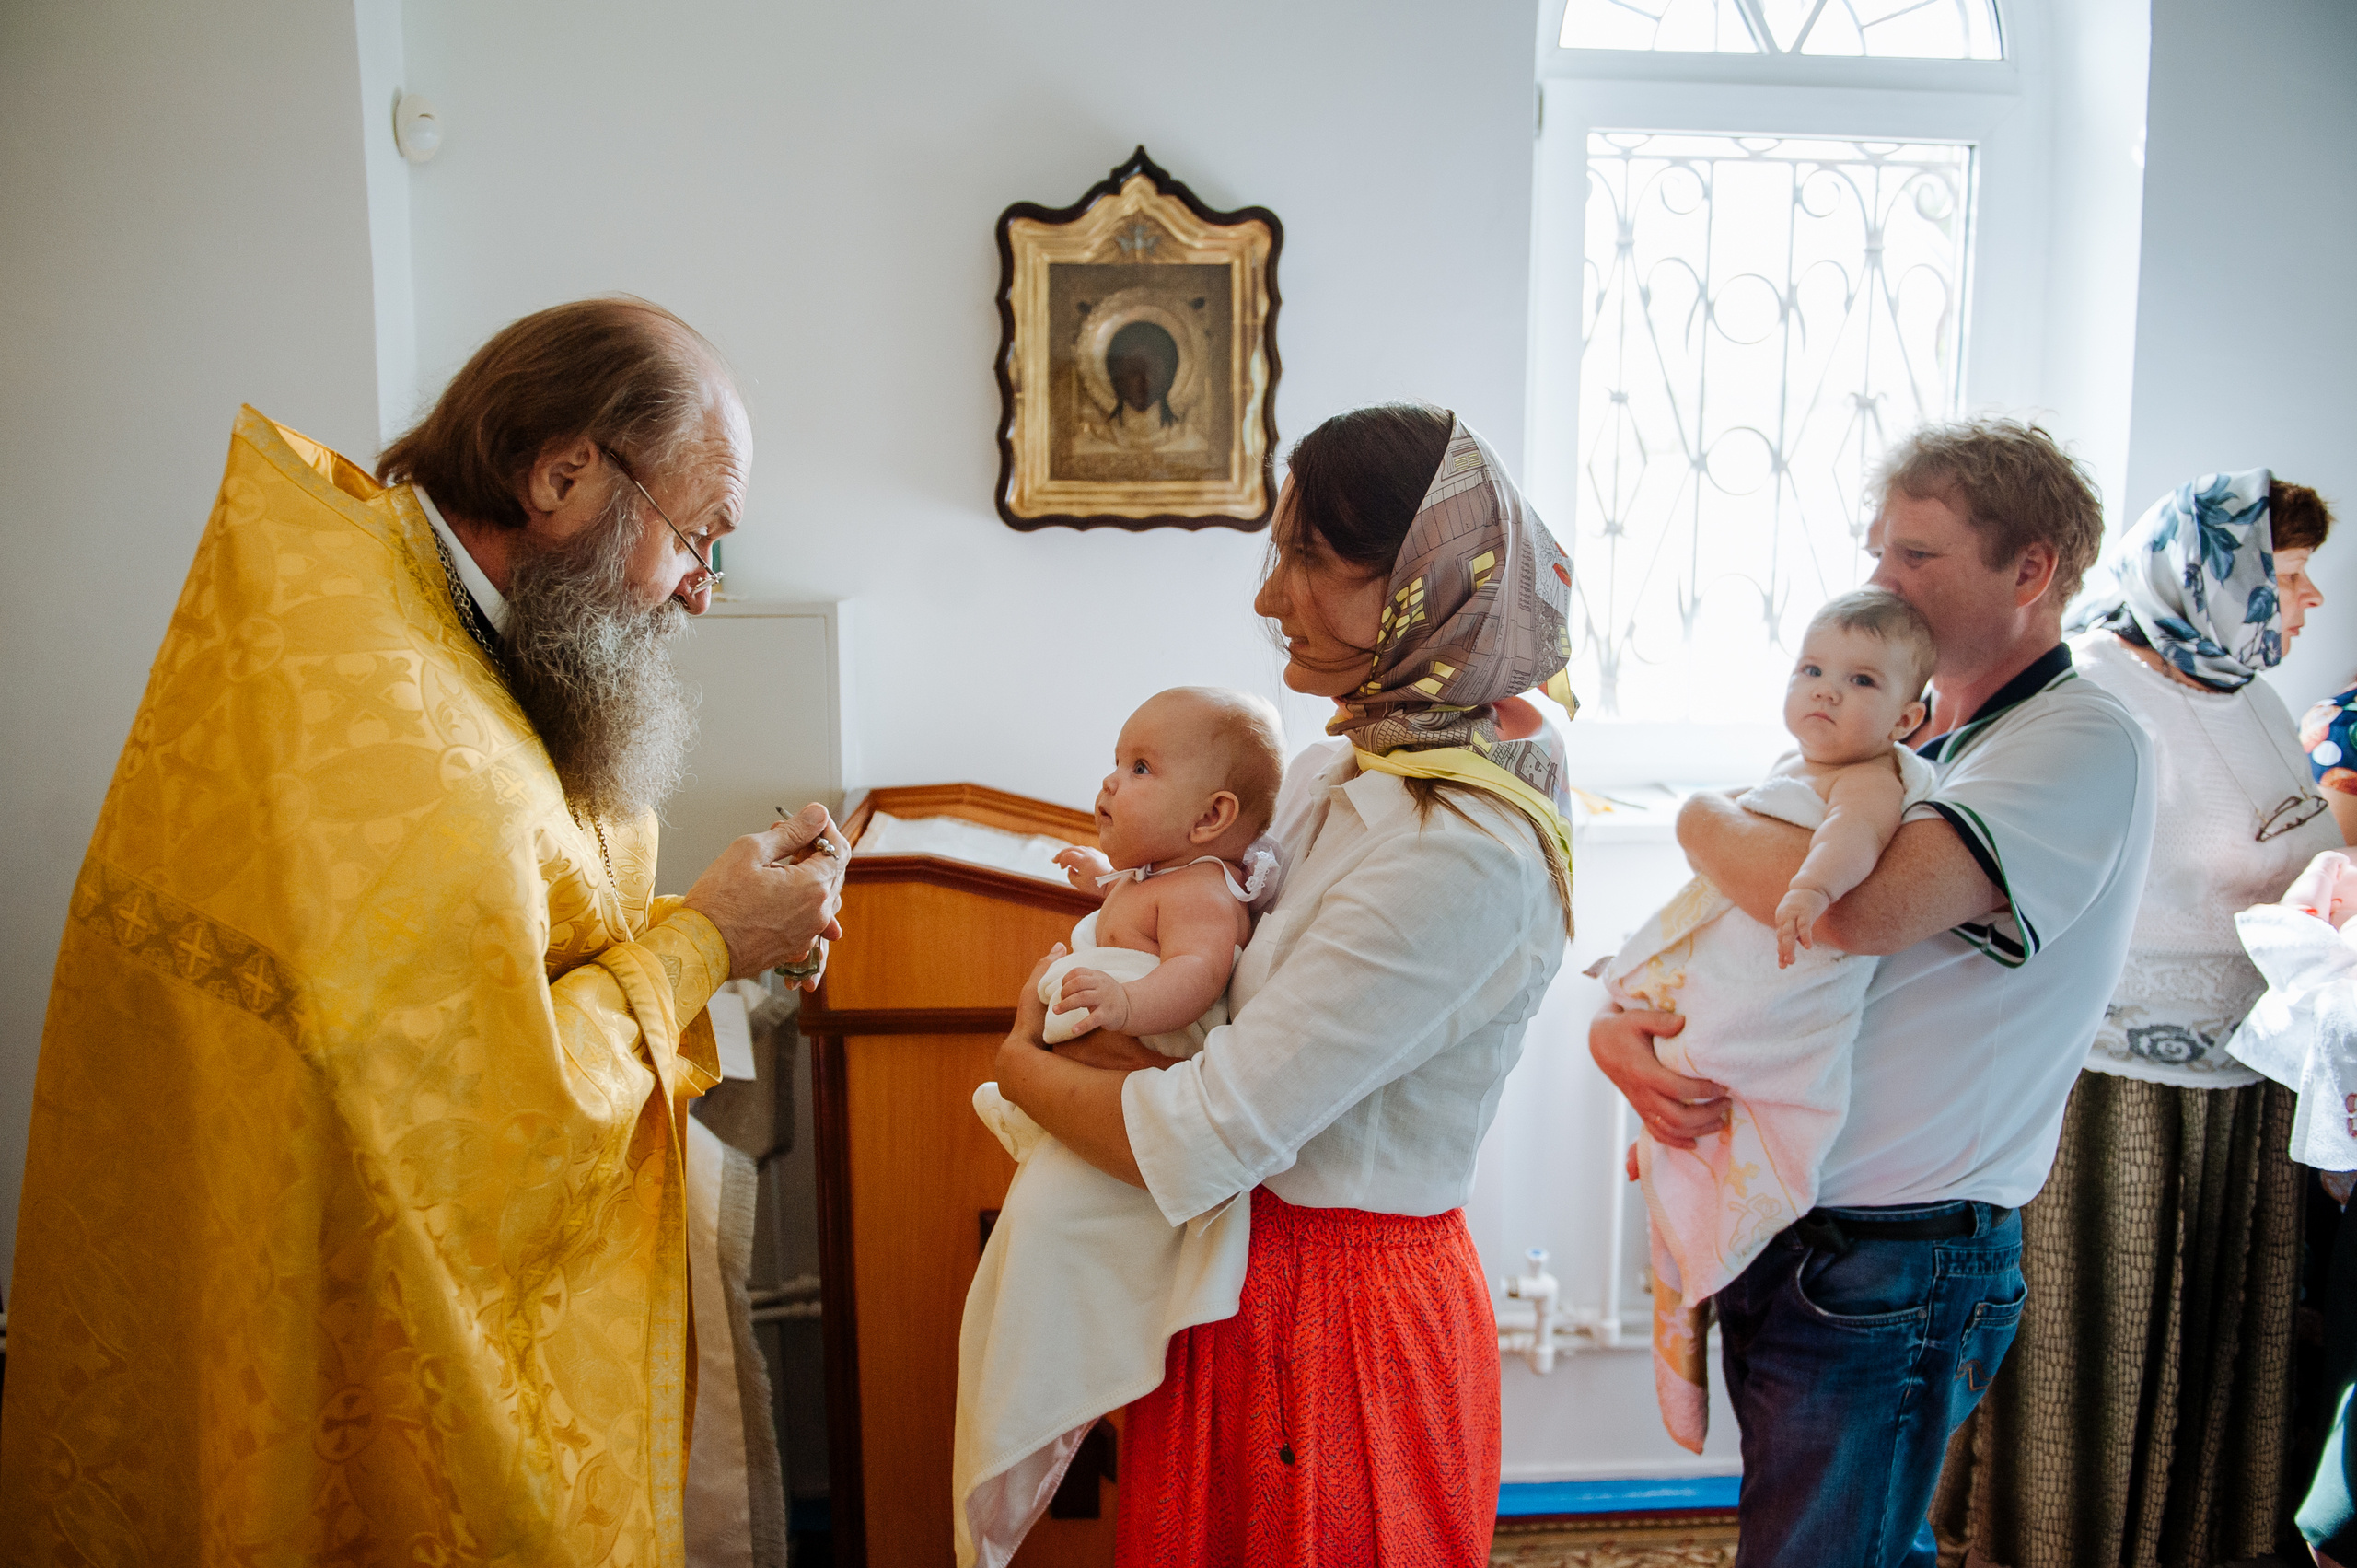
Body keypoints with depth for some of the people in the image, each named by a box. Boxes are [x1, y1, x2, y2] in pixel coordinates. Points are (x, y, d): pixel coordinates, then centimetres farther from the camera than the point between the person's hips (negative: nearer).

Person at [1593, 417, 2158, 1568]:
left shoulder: (2086, 744, -14)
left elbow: (1862, 909, -33)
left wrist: (1707, 821, -14)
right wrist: (1614, 1026, -12)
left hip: (1891, 1268, -7)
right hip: (1771, 1228, 8)